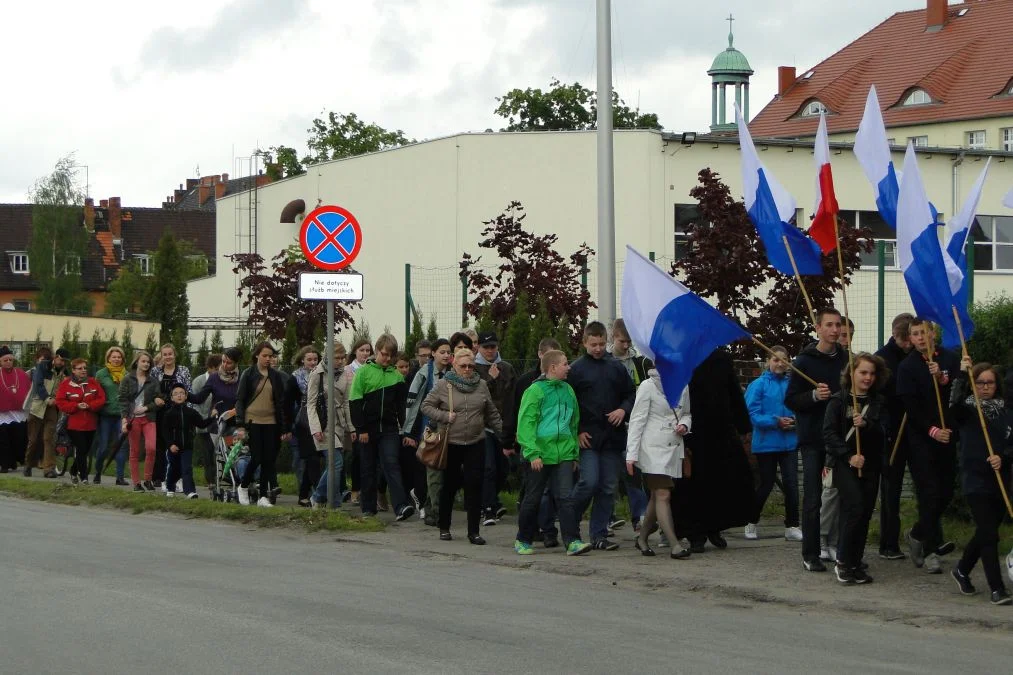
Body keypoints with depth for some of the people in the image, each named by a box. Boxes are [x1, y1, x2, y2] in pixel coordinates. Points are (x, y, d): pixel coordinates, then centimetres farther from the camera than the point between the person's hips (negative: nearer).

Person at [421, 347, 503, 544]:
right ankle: (444, 528, 24)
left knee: (474, 486, -4)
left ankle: (474, 531, 1)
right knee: (449, 486, 9)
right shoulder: (444, 385, -2)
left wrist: (504, 433, 12)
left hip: (476, 444, 2)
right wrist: (444, 416, -11)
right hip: (451, 444, -2)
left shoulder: (481, 385, 7)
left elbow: (492, 414, 14)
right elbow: (426, 406, 1)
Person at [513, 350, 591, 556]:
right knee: (532, 499, 6)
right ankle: (523, 541, 20)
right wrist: (532, 453, -17)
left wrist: (575, 452, 18)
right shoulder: (535, 390, -7)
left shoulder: (568, 390, 11)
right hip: (540, 455, -4)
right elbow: (525, 423, -10)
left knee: (566, 497, -7)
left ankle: (572, 541, -11)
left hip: (563, 454, 4)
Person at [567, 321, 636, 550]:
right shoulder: (576, 369, -1)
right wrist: (576, 432, -7)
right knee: (589, 482, -14)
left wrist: (623, 410, -4)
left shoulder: (617, 368, 9)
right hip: (588, 437, -4)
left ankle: (599, 535, 10)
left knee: (608, 488, 4)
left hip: (613, 437, 4)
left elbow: (631, 394, 17)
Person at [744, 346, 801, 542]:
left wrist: (794, 421, -12)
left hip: (789, 443, 2)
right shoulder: (758, 385, -7)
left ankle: (792, 527, 5)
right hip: (766, 443, -2)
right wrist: (776, 422, -20)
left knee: (791, 484, -2)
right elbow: (752, 414, -11)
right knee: (766, 485, 7)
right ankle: (751, 523, 26)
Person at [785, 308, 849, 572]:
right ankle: (810, 554, 3)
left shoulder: (846, 360, 9)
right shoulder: (804, 361, -2)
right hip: (813, 439, -3)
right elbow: (790, 400, -3)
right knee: (813, 498, -2)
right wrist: (814, 395, -20)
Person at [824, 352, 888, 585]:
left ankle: (855, 564, 11)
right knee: (855, 506, -18)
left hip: (870, 464, 4)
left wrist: (866, 424, -19)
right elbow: (829, 432, -6)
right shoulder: (838, 400, 0)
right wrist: (849, 456, -15)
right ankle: (843, 562, -9)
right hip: (844, 463, -4)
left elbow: (883, 433, 1)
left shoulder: (879, 402, 11)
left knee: (864, 513, 2)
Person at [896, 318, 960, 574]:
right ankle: (930, 550, -1)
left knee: (946, 492, 6)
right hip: (921, 438, -3)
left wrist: (942, 379, -19)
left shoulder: (950, 359, 6)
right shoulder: (907, 367, -2)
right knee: (929, 492, -8)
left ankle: (918, 534, 29)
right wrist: (931, 430, -16)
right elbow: (911, 406, -8)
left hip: (947, 435, 3)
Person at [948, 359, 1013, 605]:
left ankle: (962, 570, 38)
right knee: (989, 534, -10)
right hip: (975, 480, -4)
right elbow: (955, 403, -24)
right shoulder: (967, 410, -1)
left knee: (985, 532, 16)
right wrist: (962, 375, -30)